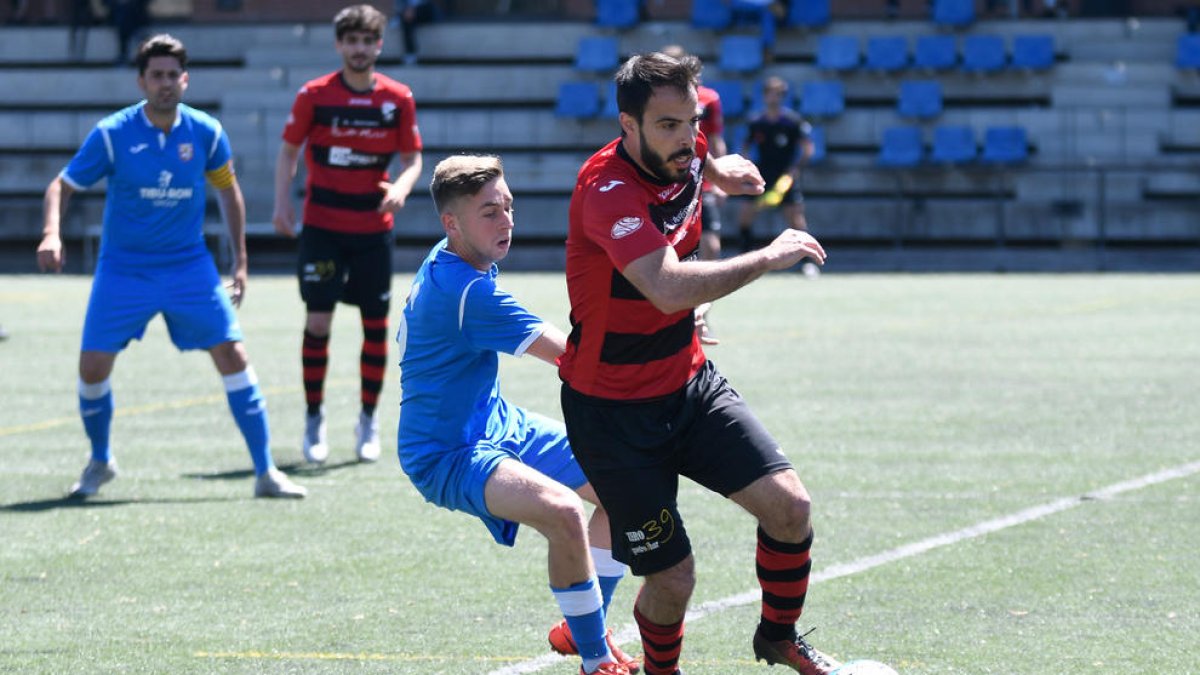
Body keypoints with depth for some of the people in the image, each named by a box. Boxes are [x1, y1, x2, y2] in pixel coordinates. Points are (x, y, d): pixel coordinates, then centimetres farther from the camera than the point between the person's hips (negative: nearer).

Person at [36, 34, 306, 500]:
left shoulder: (205, 132, -5)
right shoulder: (112, 134, -11)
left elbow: (228, 190, 11)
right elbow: (63, 185, -5)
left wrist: (240, 261, 9)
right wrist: (51, 232, -24)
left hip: (190, 266, 1)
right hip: (123, 269, -1)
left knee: (233, 356, -9)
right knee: (93, 367, -7)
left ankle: (266, 473, -1)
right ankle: (100, 462, 21)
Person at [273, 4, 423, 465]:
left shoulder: (398, 98, 0)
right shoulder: (314, 95, -4)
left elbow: (412, 157, 7)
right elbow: (289, 150, 5)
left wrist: (401, 187, -14)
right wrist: (282, 202, -6)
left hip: (373, 228, 2)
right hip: (321, 227, -1)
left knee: (376, 324, 4)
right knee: (317, 323, -6)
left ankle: (369, 423, 18)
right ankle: (314, 420, 7)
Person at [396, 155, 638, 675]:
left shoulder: (447, 262, 4)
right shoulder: (466, 291, -28)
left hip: (495, 424, 11)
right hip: (449, 455, -11)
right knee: (562, 511, -34)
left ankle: (584, 628, 24)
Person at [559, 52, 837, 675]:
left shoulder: (683, 153, -3)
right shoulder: (607, 189, -27)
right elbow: (670, 289, -43)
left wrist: (720, 169, 4)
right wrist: (768, 257, -32)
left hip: (690, 384, 7)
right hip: (613, 408, -7)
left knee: (789, 505, -8)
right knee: (673, 578, -5)